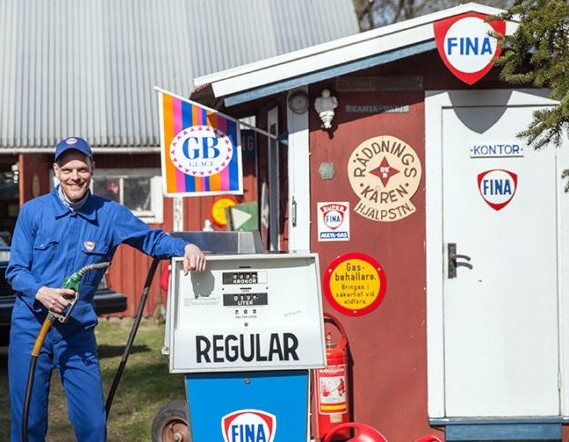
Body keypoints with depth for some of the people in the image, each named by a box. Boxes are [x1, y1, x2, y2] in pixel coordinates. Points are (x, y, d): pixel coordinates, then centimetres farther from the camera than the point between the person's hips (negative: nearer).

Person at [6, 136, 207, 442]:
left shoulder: (109, 214, 1)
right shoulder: (33, 211, -1)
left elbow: (152, 239, 7)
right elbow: (15, 270, 0)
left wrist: (186, 247, -14)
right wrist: (40, 292, -21)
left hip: (78, 332, 1)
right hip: (31, 327, -1)